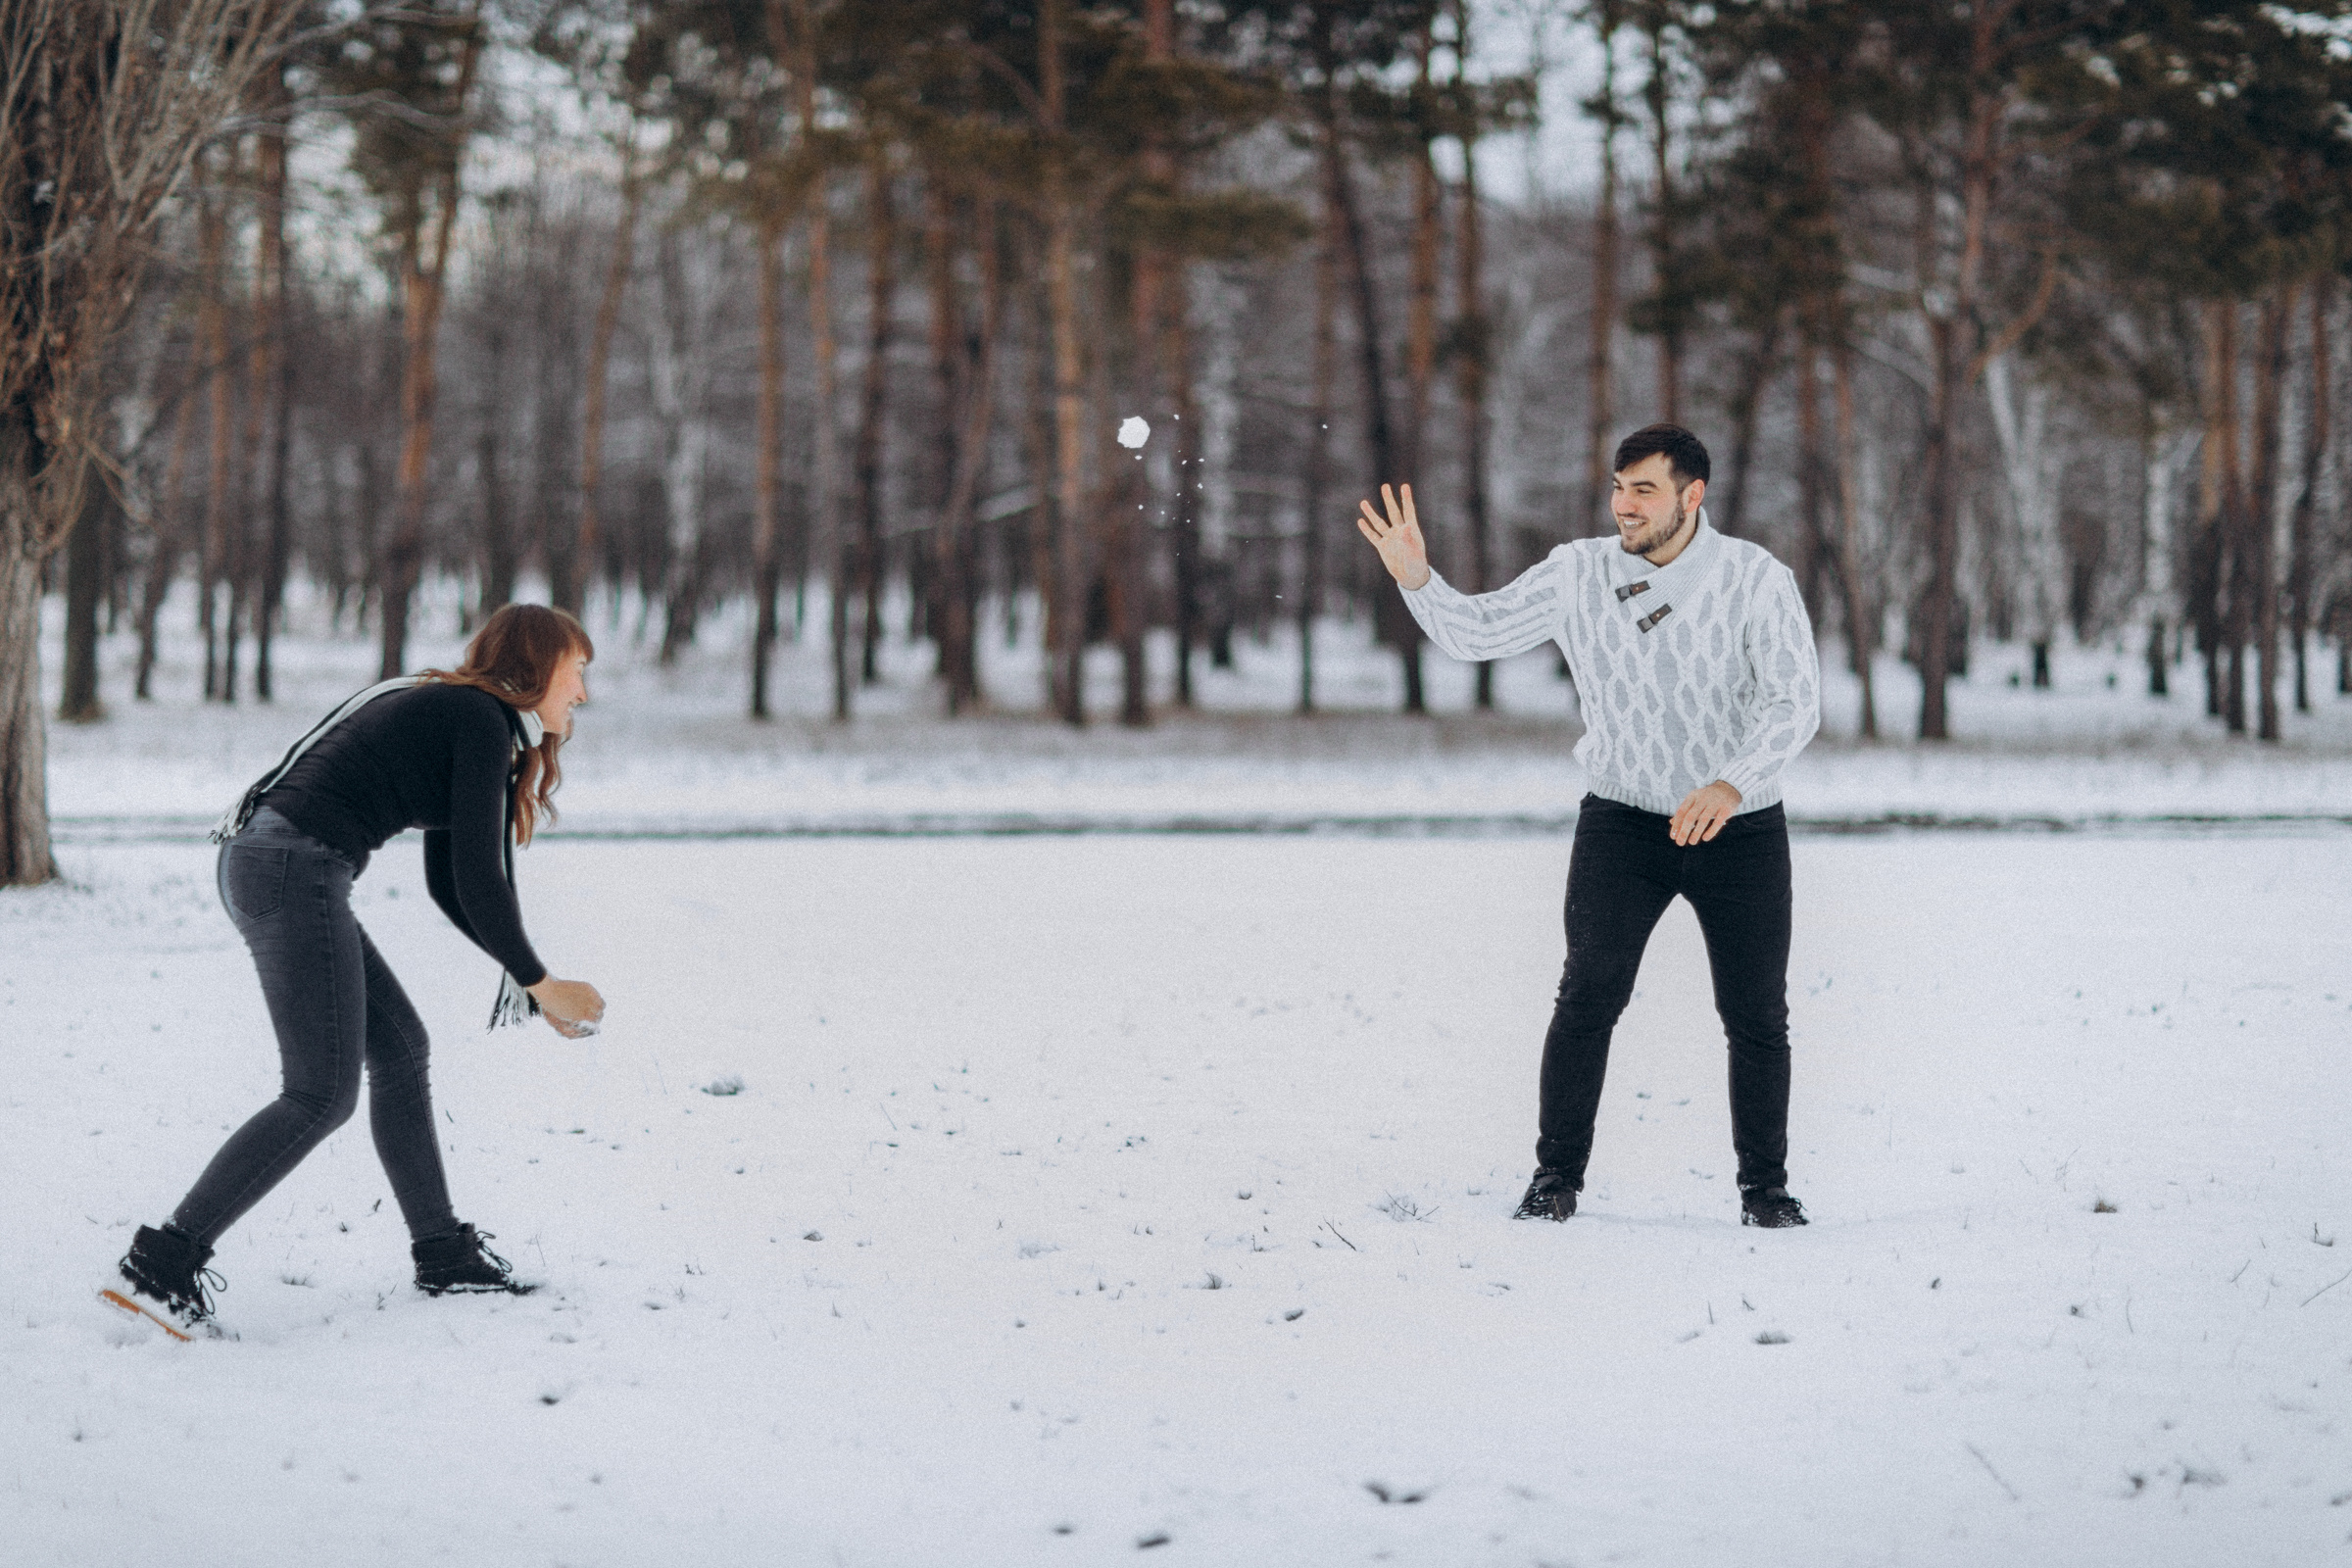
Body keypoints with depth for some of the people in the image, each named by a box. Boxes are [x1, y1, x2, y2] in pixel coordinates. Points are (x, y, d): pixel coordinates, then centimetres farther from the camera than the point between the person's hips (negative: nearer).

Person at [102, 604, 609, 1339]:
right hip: (296, 871, -10)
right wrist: (537, 982, 2)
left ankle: (441, 1252, 22)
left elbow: (447, 880, 27)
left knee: (399, 1046, 16)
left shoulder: (451, 712, 23)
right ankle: (161, 1266, -14)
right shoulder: (483, 722, -7)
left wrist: (524, 972, 21)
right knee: (322, 1094, -10)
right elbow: (477, 876, -10)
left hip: (257, 862, 10)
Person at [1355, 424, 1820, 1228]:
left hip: (1740, 829, 0)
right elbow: (1475, 632, 4)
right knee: (1589, 994, -14)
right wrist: (1417, 579, -15)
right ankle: (1556, 1177, -5)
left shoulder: (1756, 579, -11)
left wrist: (1733, 784, -34)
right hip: (1622, 822, 1)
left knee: (1757, 1018, 4)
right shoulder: (1578, 574, -4)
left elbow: (1794, 702, -18)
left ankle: (1766, 1189, 19)